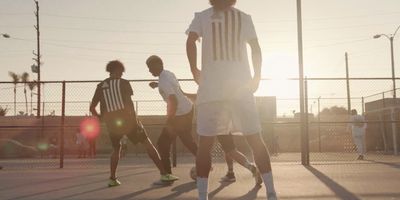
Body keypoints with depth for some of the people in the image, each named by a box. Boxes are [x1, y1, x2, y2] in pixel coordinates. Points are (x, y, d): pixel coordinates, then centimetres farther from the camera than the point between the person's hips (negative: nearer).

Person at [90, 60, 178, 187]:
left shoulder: (100, 86, 12)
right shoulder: (123, 82, 3)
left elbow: (92, 108, 10)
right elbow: (129, 102, -10)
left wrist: (102, 118, 27)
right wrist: (135, 121, -10)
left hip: (111, 123, 4)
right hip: (126, 118, -3)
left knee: (116, 148, 26)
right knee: (147, 143, 5)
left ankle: (112, 179, 16)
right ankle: (164, 174, -1)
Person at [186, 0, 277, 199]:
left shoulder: (202, 16, 9)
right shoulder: (244, 17, 13)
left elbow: (190, 42, -7)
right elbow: (256, 48, 5)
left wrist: (194, 70, 3)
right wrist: (257, 77, 12)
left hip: (211, 87, -1)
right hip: (241, 85, 2)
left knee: (205, 143, 5)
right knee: (255, 140, 8)